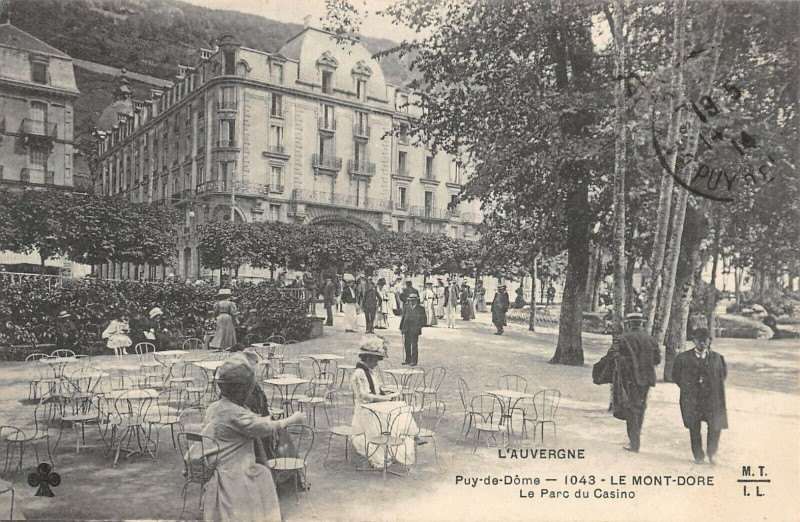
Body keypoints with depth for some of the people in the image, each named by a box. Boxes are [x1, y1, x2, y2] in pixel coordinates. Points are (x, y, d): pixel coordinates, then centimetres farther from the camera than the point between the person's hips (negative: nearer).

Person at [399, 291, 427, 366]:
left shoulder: (421, 308, -1)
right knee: (407, 346, 10)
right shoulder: (407, 307, 11)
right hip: (406, 330, 4)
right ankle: (407, 360, 20)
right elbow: (403, 317, 15)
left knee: (414, 346, -3)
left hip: (415, 331, -4)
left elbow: (424, 320, -1)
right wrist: (401, 327, 10)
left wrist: (419, 327, -11)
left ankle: (414, 361, 3)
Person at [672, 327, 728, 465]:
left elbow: (723, 374, 17)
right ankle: (698, 456, 20)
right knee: (694, 428, 5)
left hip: (712, 398, 1)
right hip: (691, 399, 0)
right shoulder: (684, 358, -1)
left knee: (715, 426, -6)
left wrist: (715, 388, 8)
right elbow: (676, 375, 9)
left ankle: (711, 452, 18)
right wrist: (687, 388, 3)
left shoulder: (717, 358, 4)